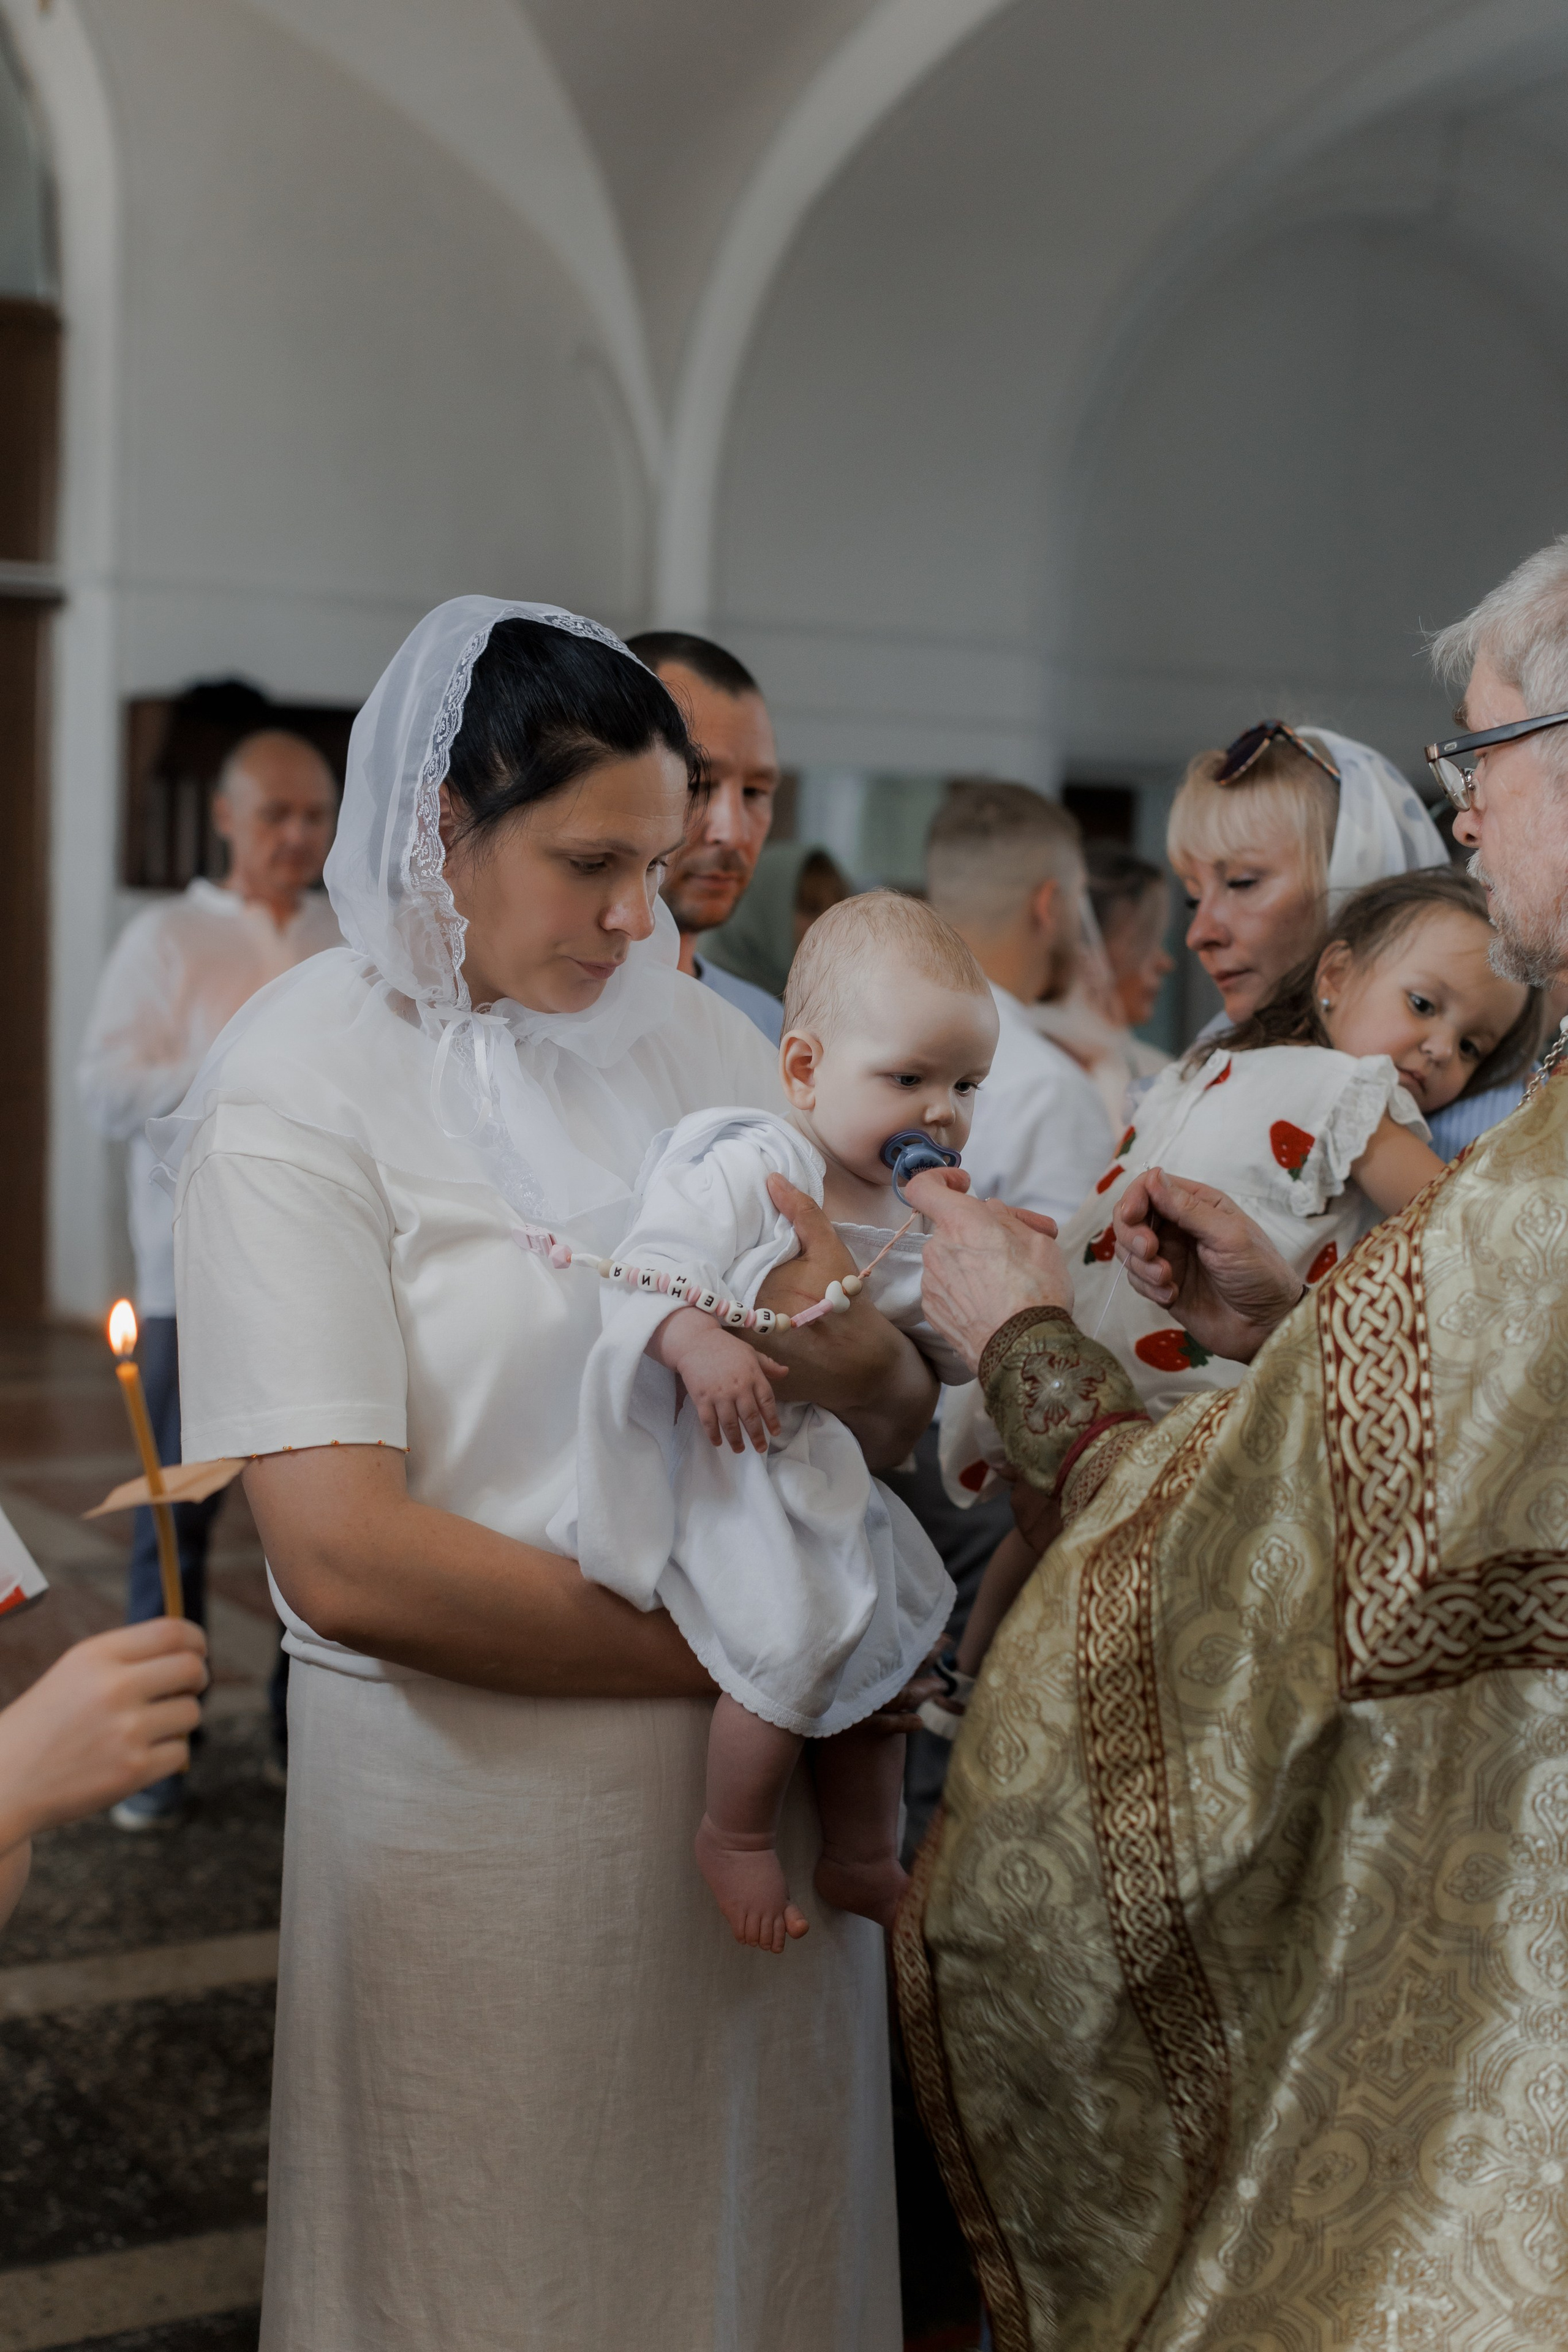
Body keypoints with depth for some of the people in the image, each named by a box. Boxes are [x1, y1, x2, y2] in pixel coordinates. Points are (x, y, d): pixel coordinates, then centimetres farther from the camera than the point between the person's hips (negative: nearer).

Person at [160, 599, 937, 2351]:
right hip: (482, 1796, -5)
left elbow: (898, 1422, 5)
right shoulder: (297, 1088, -11)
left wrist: (864, 1367, -19)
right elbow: (343, 1557, -20)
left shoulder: (694, 1035, 7)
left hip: (756, 1790, 5)